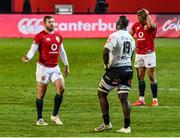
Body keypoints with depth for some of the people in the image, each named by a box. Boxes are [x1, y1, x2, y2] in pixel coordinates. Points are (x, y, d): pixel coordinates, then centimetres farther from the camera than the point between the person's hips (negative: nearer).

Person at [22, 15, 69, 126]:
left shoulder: (58, 35, 10)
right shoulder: (40, 36, -8)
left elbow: (62, 51, 20)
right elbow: (33, 49, -13)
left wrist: (66, 65, 22)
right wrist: (28, 58, -34)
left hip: (55, 67, 5)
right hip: (43, 67, -5)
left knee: (61, 88, -9)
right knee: (41, 94, -1)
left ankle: (55, 115, 4)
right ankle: (40, 119, 9)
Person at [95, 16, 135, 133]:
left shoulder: (114, 36, -13)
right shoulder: (130, 37, 10)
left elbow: (106, 52, -23)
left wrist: (106, 65, -9)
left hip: (115, 69, -6)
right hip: (128, 69, 6)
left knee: (102, 94, 9)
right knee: (124, 98, 5)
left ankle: (107, 123, 7)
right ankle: (127, 126, -1)